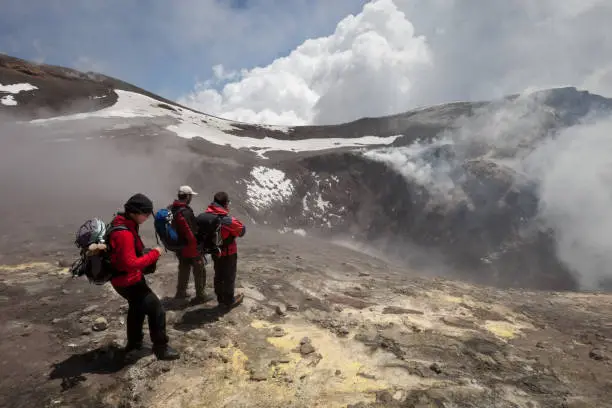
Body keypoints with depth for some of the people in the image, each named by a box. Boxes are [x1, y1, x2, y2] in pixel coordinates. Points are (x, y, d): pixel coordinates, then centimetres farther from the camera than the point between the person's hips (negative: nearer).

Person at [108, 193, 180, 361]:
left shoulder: (124, 224, 2)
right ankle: (161, 348, 8)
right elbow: (132, 264, -31)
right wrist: (154, 253, -23)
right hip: (129, 282, -11)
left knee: (137, 308, 29)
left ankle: (134, 342, 45)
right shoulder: (124, 233, -30)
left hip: (127, 279, 11)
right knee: (157, 310, -4)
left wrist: (147, 254, 2)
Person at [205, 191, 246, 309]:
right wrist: (235, 233, 5)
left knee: (218, 276, 20)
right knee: (229, 277, 13)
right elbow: (242, 229, -14)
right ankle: (229, 301, 29)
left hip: (215, 252, 6)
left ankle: (221, 299, 36)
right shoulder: (227, 220, -29)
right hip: (228, 253, -6)